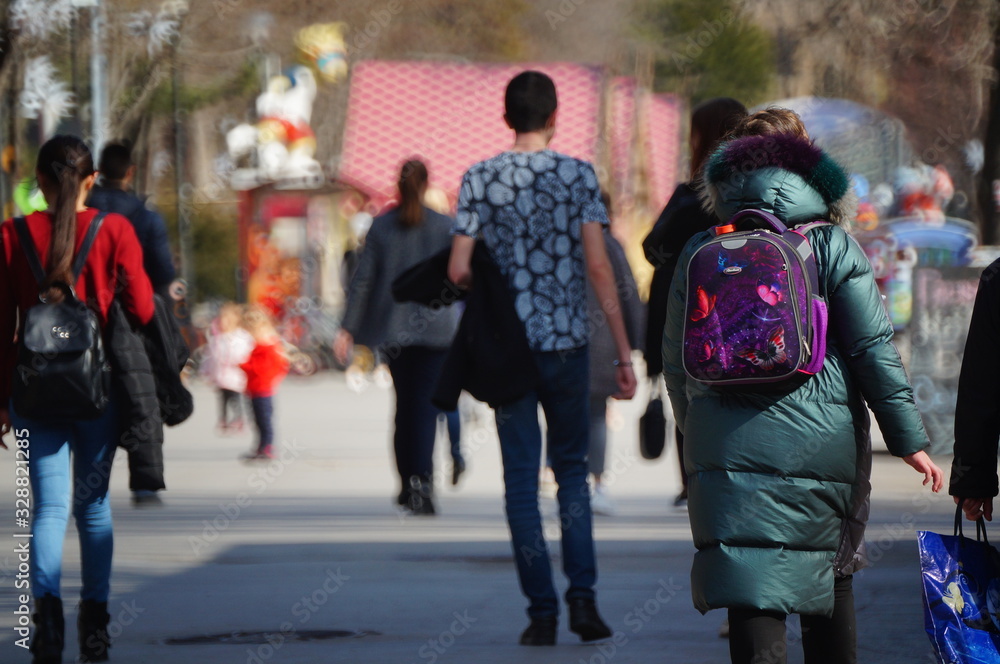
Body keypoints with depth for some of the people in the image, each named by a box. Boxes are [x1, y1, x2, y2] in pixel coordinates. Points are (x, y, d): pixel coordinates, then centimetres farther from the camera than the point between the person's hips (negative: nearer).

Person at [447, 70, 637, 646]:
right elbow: (598, 266, -8)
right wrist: (624, 352, -5)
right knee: (572, 468, 14)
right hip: (568, 340, 0)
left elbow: (459, 271, -7)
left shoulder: (481, 179, -2)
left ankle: (543, 612, 2)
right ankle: (583, 594, -1)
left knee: (522, 479, 5)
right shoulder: (579, 176, -3)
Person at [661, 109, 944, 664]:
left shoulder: (700, 253, 5)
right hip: (822, 444, -1)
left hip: (727, 449, 1)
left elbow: (675, 363, 11)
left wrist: (696, 434, 26)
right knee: (832, 583, 17)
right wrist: (908, 440, 2)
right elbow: (874, 349, -4)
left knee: (752, 602, -5)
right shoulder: (831, 247, -2)